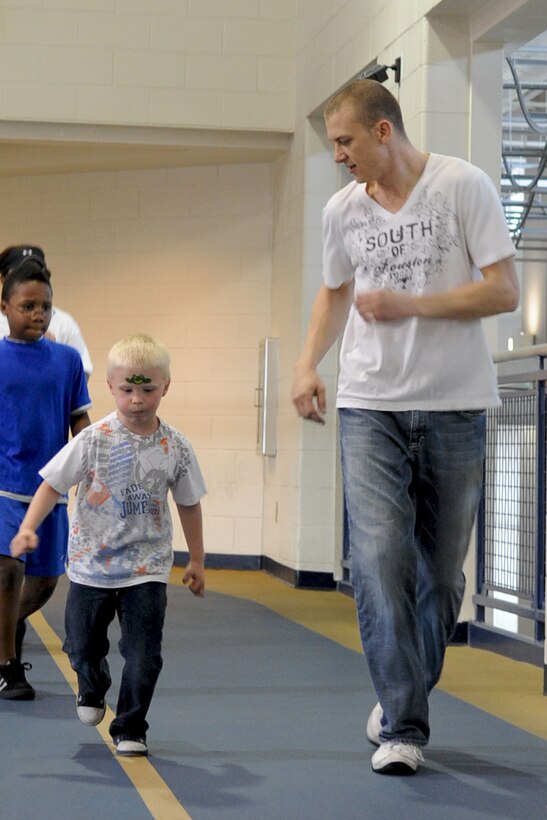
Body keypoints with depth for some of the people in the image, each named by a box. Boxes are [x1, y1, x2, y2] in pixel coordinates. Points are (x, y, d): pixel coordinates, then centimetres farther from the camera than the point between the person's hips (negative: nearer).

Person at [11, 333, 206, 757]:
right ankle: (93, 689, 46)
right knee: (82, 646, 13)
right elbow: (53, 485, -6)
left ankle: (130, 730, 13)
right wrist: (28, 529, -19)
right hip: (91, 564, 0)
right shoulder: (94, 440, -10)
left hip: (147, 568, 0)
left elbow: (189, 504, 7)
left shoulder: (176, 447, -5)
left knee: (144, 655, -5)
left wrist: (197, 560, 11)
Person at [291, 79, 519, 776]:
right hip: (370, 406, 2)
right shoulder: (342, 210, 7)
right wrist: (307, 363, 7)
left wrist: (408, 305, -19)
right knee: (379, 559, -13)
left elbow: (504, 292, -9)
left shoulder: (463, 186, -6)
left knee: (441, 569, 7)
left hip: (454, 406, -2)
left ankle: (404, 698, 29)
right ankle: (402, 726, -9)